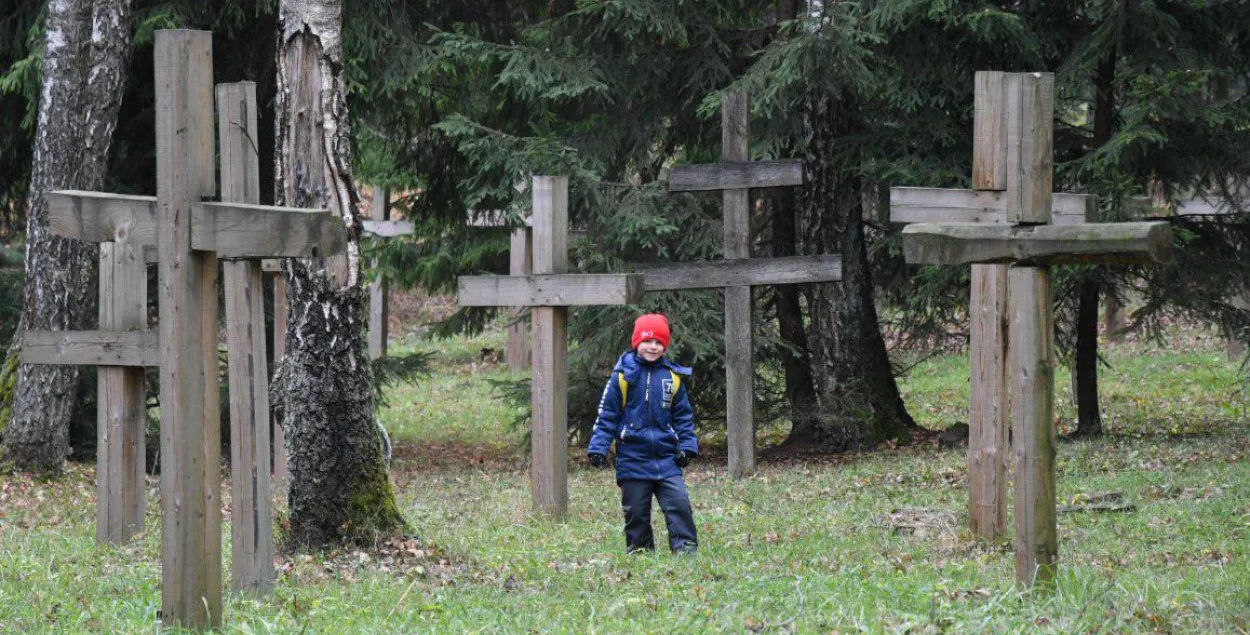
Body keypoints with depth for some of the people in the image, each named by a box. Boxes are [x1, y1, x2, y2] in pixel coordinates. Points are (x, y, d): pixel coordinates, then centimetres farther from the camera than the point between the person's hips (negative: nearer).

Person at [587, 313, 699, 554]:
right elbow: (607, 414, 2)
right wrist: (598, 447, -3)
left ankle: (685, 547, -5)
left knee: (679, 502, -10)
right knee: (636, 511, 5)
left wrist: (687, 446, 5)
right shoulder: (623, 375, -3)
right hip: (633, 459, -1)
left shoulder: (673, 377, 4)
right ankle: (639, 550, 17)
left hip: (666, 457, 1)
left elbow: (683, 416, 13)